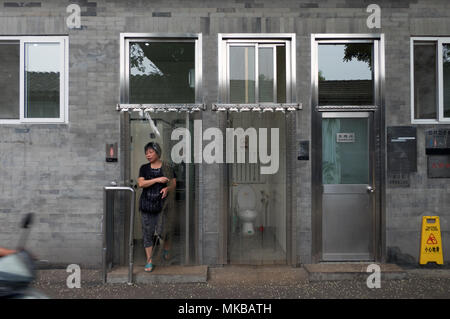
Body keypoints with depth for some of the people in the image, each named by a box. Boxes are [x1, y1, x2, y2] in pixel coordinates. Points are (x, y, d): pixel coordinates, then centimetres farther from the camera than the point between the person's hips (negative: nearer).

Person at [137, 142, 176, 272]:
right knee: (147, 233, 1)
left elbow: (174, 185, 5)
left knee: (161, 232, -4)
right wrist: (157, 180, -15)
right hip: (146, 205, 2)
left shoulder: (167, 168, 5)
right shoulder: (144, 168, 10)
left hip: (161, 204, -2)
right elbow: (141, 183, -4)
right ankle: (149, 261, 10)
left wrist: (167, 188, -17)